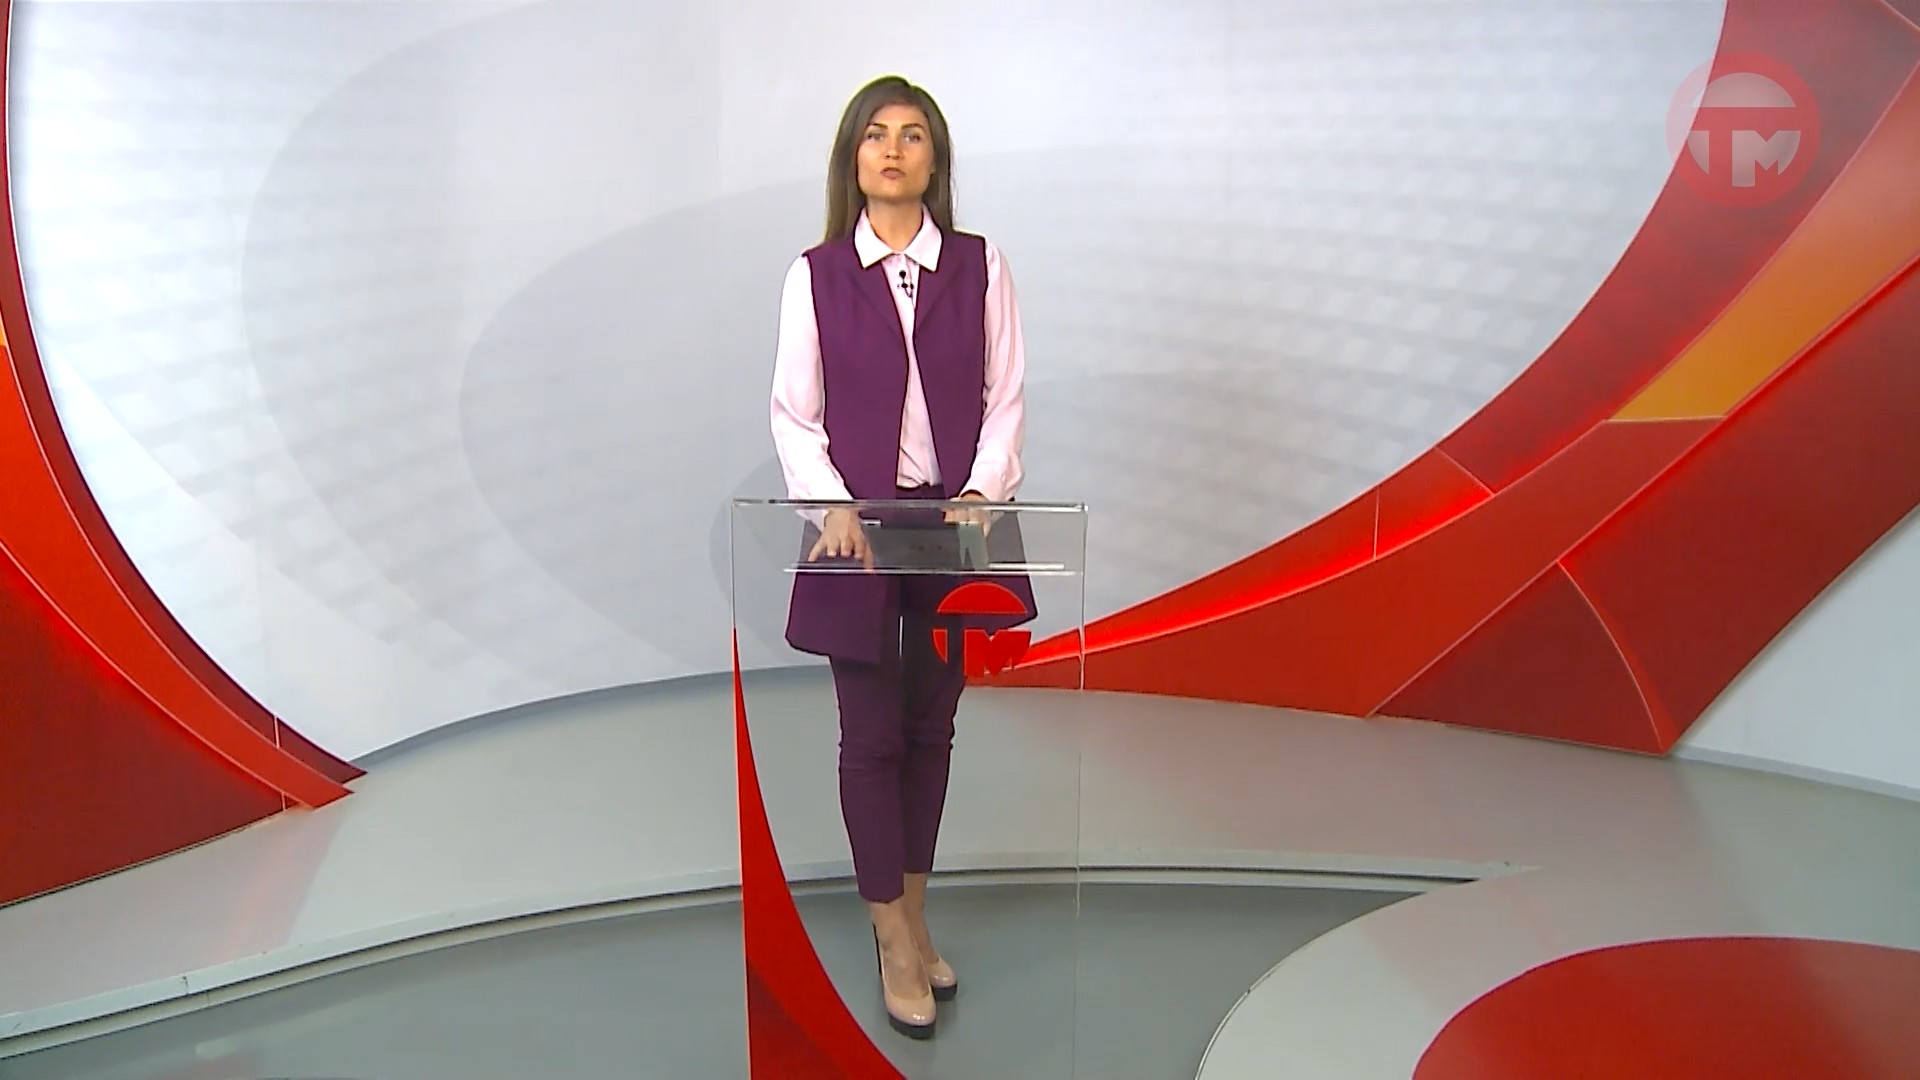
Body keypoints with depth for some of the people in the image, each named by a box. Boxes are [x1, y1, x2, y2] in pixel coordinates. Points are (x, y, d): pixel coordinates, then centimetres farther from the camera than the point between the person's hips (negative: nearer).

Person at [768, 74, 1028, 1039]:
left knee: (932, 726, 11)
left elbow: (1005, 395, 1)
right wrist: (833, 505, -15)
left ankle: (912, 916, 26)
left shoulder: (979, 267, 2)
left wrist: (983, 491, -14)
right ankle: (897, 942, 15)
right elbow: (793, 412, -1)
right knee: (871, 736, 3)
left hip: (957, 522, 2)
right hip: (859, 527, -1)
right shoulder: (816, 275, 0)